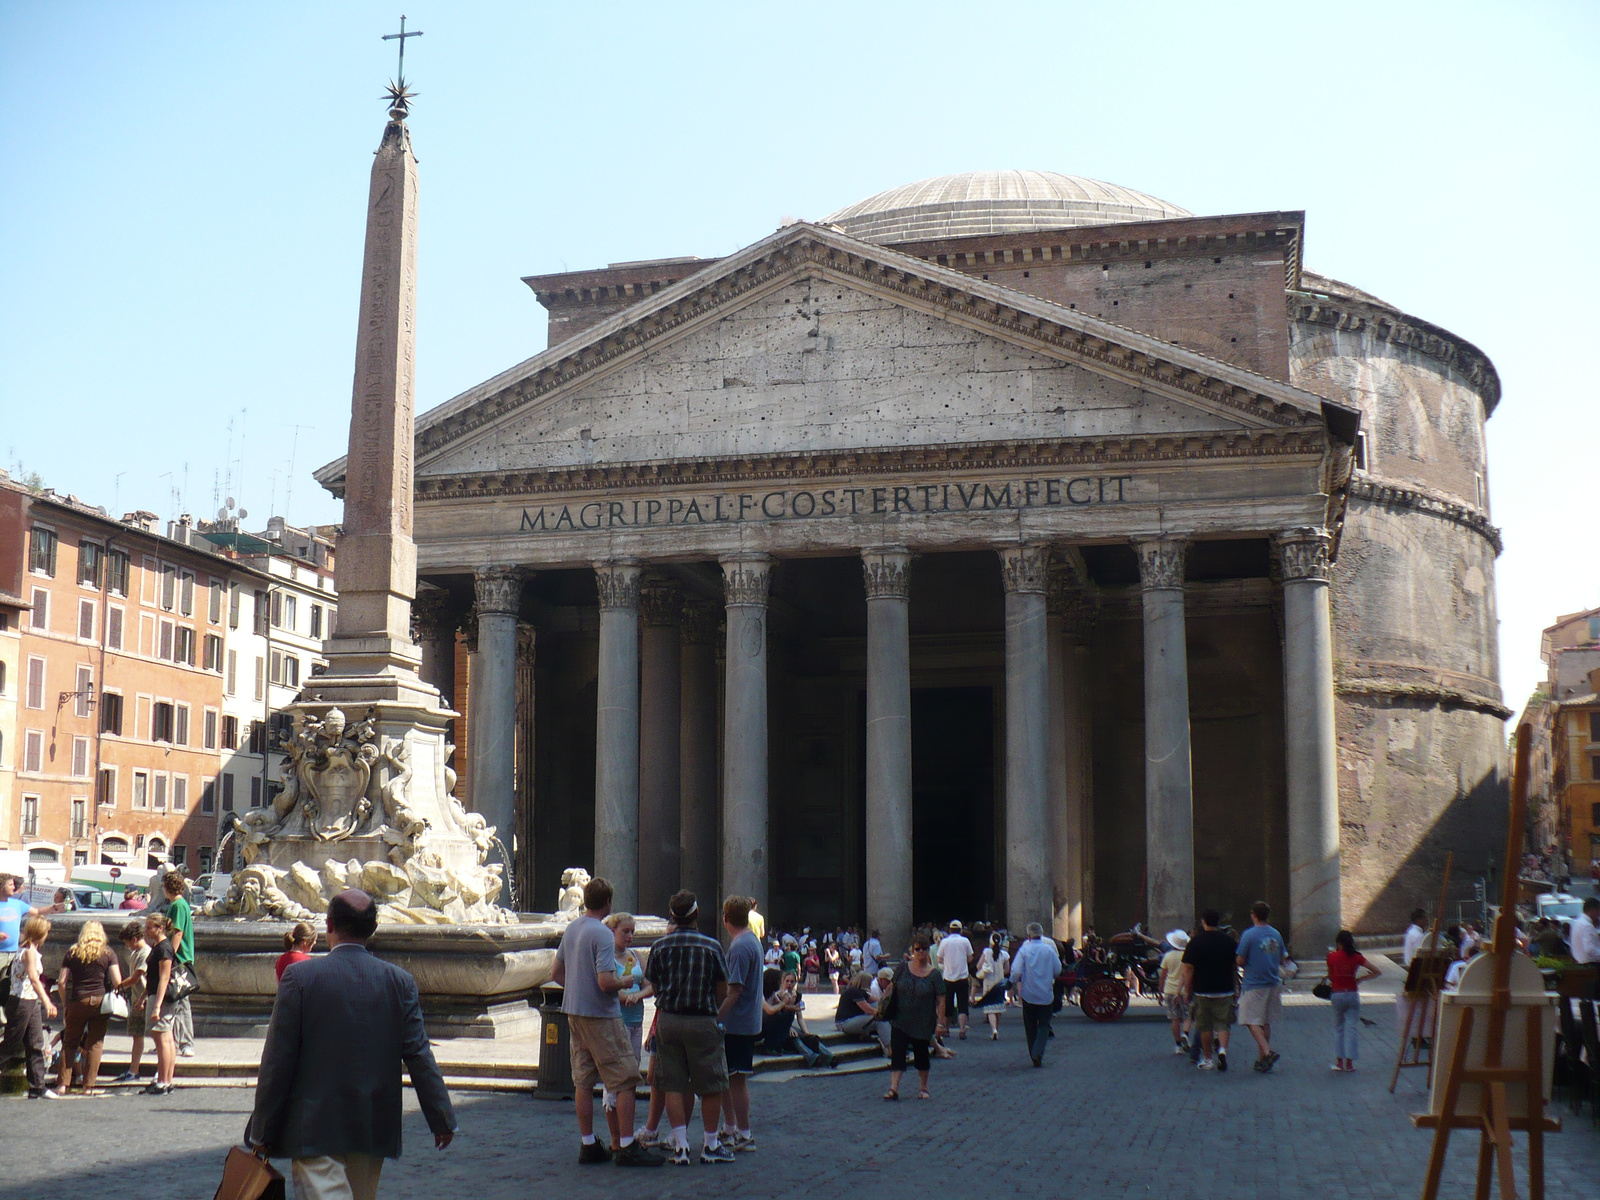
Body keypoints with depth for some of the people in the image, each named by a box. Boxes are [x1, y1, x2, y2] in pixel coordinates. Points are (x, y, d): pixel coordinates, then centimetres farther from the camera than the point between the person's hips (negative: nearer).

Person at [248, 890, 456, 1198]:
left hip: (315, 1129, -4)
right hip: (374, 1130, 4)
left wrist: (261, 1130, 0)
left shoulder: (299, 976, -9)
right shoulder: (400, 982, -1)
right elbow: (419, 1056, 0)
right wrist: (443, 1120, 7)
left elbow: (277, 1060, -7)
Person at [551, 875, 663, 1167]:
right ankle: (627, 1147, -5)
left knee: (583, 1081, 11)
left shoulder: (571, 930, 9)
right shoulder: (603, 935, -16)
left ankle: (588, 1145, 15)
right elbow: (605, 982, -23)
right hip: (601, 1015, -9)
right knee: (626, 1080, -4)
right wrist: (624, 983, -4)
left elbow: (556, 973, 17)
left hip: (574, 1012, 9)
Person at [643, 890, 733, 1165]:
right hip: (702, 1022, -2)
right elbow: (722, 992, 0)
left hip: (667, 1020, 3)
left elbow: (654, 987, 6)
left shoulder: (660, 947, -1)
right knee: (711, 1086, 9)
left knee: (673, 1086, 7)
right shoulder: (711, 947, -7)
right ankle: (710, 1145, 14)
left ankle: (680, 1146, 4)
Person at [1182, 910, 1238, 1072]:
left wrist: (1187, 990, -1)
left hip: (1202, 990, -2)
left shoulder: (1195, 941, -6)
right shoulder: (1228, 940, 3)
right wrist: (1235, 986, 21)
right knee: (1222, 1023, 6)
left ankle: (1208, 1060, 14)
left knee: (1205, 1026, 8)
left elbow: (1188, 969, -8)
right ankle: (1222, 1049, -19)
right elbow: (1235, 967, 10)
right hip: (1224, 990, 2)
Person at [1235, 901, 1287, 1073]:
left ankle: (1267, 1052, -21)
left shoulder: (1249, 934, -12)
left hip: (1254, 984, -6)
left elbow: (1240, 961, -11)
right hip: (1273, 983, 6)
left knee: (1252, 1021, -3)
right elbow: (1282, 960, 14)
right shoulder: (1276, 934, 6)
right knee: (1266, 1022, 13)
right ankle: (1262, 1059, 15)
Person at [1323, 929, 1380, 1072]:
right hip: (1352, 994, 0)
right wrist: (1360, 979, 5)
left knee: (1338, 1028, 11)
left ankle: (1339, 1061, 8)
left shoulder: (1332, 957, -6)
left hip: (1337, 995, 0)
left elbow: (1330, 977, 4)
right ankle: (1349, 1062, 0)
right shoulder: (1357, 957, -3)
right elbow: (1377, 972, -2)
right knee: (1351, 1028, 4)